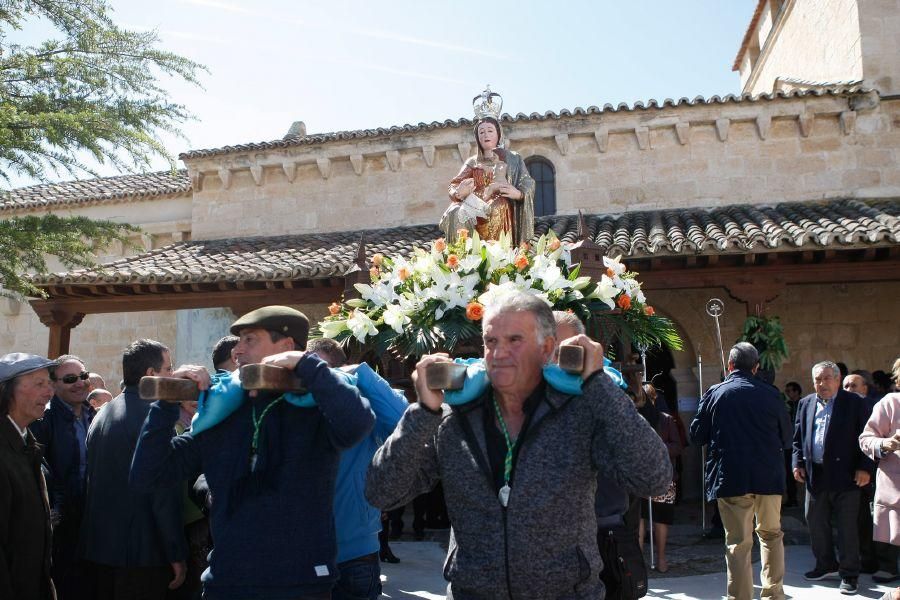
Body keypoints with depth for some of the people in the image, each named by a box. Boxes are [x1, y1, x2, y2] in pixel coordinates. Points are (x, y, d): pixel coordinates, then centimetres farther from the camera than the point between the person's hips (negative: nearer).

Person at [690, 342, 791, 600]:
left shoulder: (715, 393, -4)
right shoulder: (771, 394, -1)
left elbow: (697, 436, 2)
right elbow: (786, 438, 7)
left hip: (731, 477, -2)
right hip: (769, 476, 2)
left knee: (738, 542, 4)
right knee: (771, 534, 21)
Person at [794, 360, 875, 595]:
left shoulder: (854, 403, -4)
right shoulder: (806, 404, 10)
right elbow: (798, 437, 14)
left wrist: (865, 468, -11)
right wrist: (798, 463, 5)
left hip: (845, 476, -5)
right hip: (815, 475, 5)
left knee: (847, 527, 3)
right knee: (816, 523, 14)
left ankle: (849, 574, 15)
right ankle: (826, 565, 31)